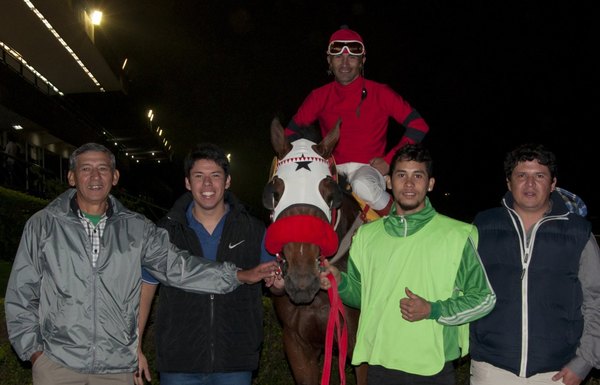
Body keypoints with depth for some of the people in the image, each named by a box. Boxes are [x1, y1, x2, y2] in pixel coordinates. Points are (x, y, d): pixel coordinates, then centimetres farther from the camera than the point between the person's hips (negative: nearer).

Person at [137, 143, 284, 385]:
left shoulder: (254, 231, 2)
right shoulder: (167, 231, 1)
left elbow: (276, 284, 7)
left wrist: (280, 283, -16)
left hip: (235, 364, 1)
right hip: (178, 365, 0)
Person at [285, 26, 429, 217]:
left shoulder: (380, 93, 1)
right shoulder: (319, 97, 8)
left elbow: (418, 126, -1)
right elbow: (292, 131, 15)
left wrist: (389, 160, -7)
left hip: (368, 167, -2)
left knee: (363, 186, -38)